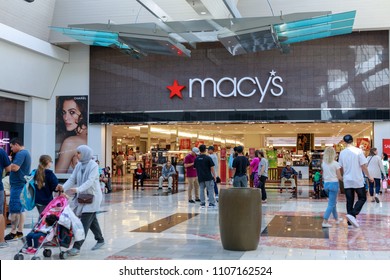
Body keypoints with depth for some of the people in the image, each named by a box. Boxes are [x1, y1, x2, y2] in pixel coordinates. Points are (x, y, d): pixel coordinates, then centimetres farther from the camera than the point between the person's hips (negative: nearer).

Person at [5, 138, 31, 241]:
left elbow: (15, 167, -24)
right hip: (22, 185, 10)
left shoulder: (20, 154, -13)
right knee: (20, 209, 11)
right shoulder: (26, 153, 20)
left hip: (17, 185, -10)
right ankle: (20, 231, 14)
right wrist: (10, 164, 7)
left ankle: (13, 232, -8)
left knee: (14, 209, -9)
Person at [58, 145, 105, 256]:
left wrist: (78, 189, -38)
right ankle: (100, 240, 36)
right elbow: (72, 179, 2)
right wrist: (64, 187, -17)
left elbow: (90, 181, -24)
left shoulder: (93, 165, -14)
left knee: (84, 222, -11)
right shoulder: (79, 165, 7)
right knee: (92, 220, 19)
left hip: (92, 197, -7)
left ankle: (77, 247, -14)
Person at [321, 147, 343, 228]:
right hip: (334, 184, -6)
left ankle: (336, 219, 35)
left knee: (333, 202, 22)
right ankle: (325, 222, -13)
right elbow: (339, 177, -8)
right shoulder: (335, 164, -11)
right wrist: (343, 179, 11)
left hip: (326, 184, 6)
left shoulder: (323, 163, 3)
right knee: (331, 204, -4)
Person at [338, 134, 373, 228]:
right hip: (358, 180, -4)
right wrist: (369, 176, 2)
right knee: (362, 198, 8)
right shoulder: (358, 151, -10)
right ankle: (352, 214, -13)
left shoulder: (342, 153, 1)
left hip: (347, 181, 4)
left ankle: (350, 221, 9)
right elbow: (363, 166, -9)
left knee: (349, 201, 9)